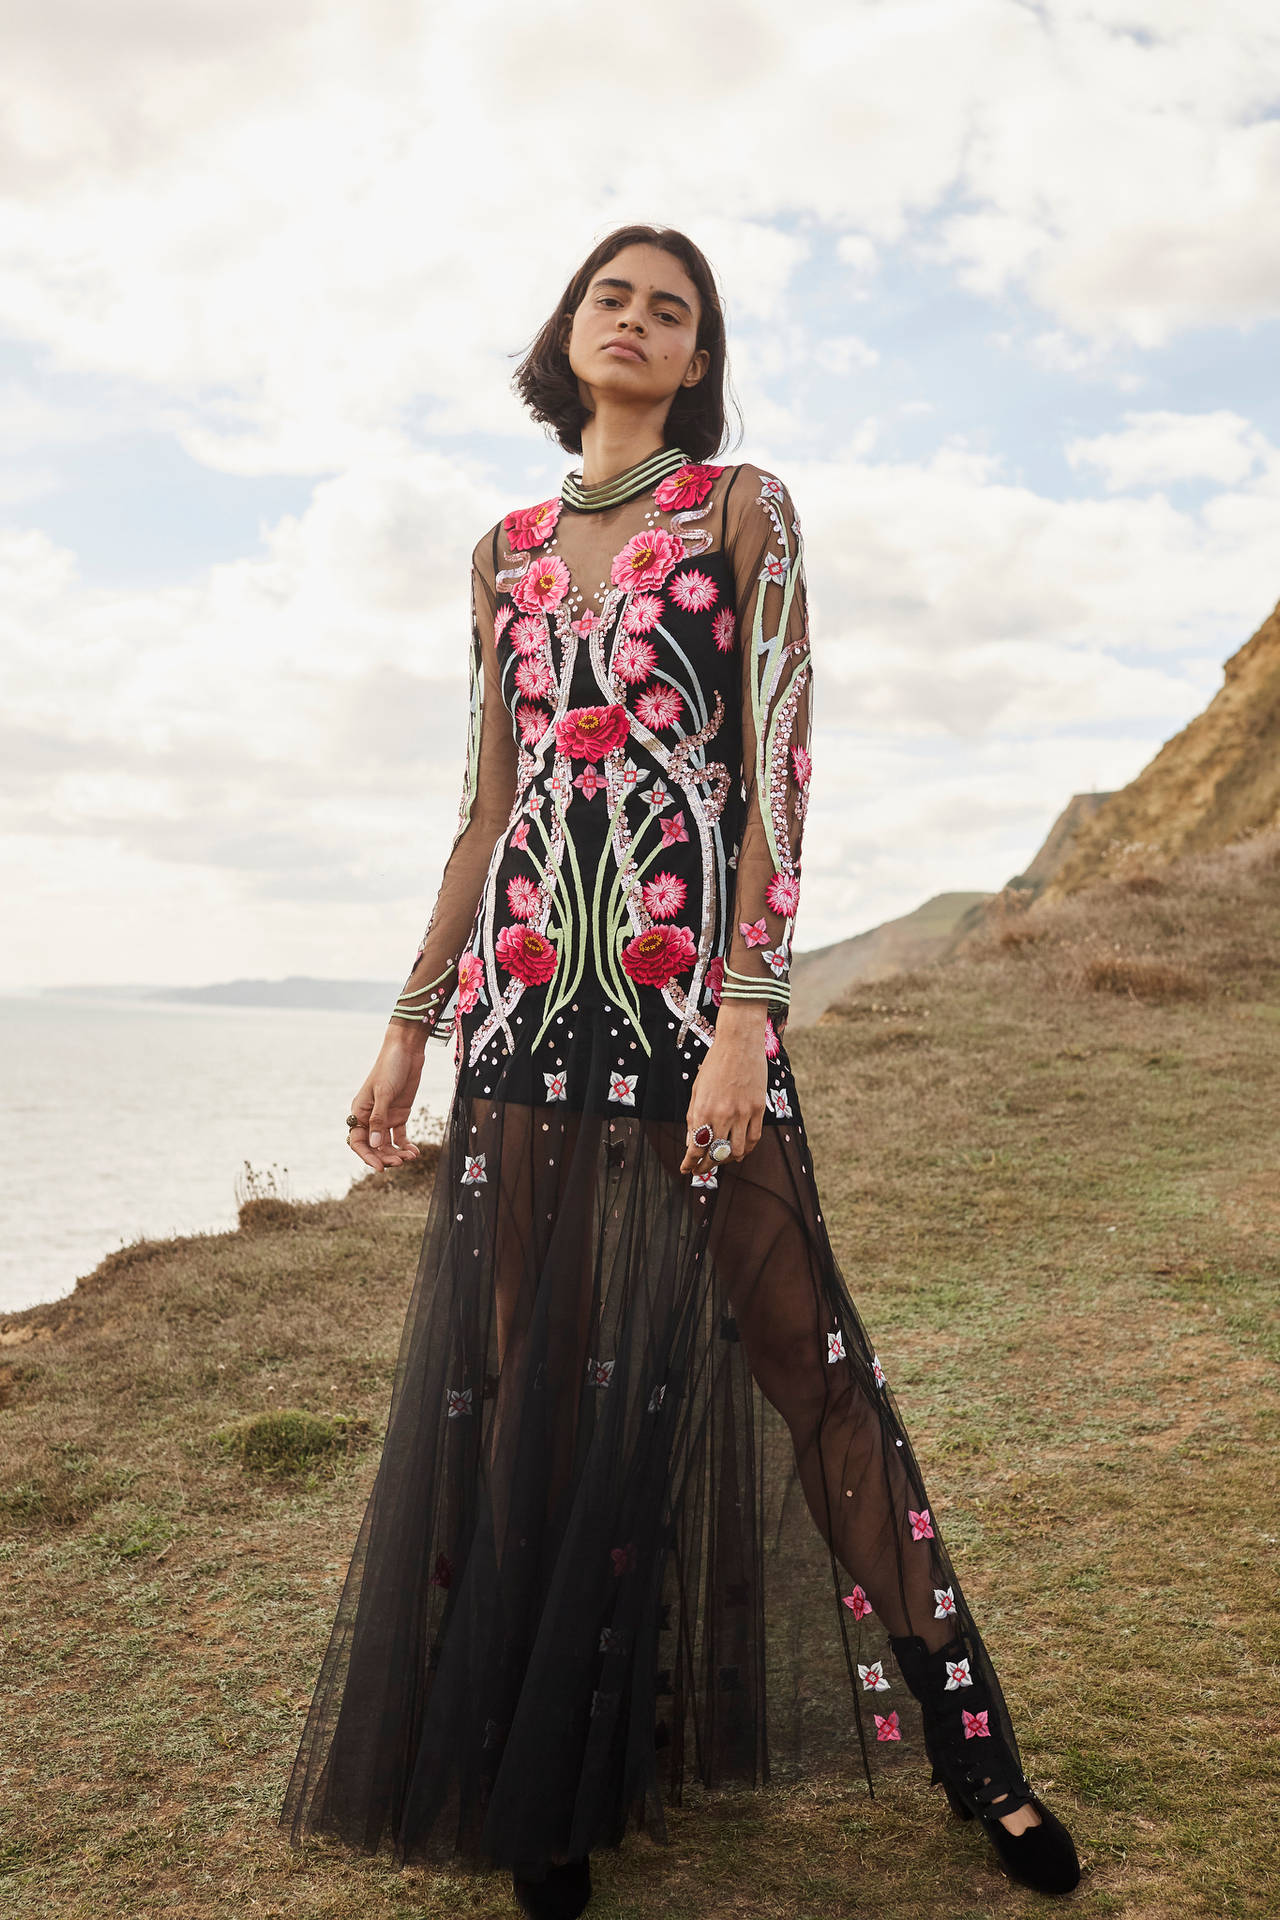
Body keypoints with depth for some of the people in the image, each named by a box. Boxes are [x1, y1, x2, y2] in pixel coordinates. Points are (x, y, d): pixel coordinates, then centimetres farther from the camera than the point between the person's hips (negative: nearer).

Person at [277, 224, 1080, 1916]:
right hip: (529, 998, 4)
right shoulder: (507, 554, 16)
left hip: (687, 987, -4)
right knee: (533, 1373, 6)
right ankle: (548, 1781, 20)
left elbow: (778, 772, -6)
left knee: (795, 1345, -3)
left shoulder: (742, 509, 4)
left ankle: (968, 1744, 12)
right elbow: (488, 811, 16)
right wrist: (411, 1022, 13)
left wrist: (747, 1015, -16)